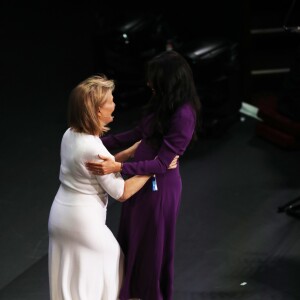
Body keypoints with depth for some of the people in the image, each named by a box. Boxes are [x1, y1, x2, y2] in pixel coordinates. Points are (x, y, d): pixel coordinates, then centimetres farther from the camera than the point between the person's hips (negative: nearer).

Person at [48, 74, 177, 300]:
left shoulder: (70, 135, 0)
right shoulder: (94, 149, -25)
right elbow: (122, 192, -17)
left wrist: (135, 149, 12)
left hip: (61, 214, 8)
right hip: (83, 220, -8)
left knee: (68, 278, 18)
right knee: (112, 260, 16)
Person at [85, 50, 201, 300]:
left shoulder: (184, 115, -25)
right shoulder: (162, 102, 3)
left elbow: (162, 163, -25)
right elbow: (138, 134, 15)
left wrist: (118, 167, -32)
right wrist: (100, 142, 14)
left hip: (159, 186, -9)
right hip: (141, 179, 9)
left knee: (152, 246, 10)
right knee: (133, 241, 21)